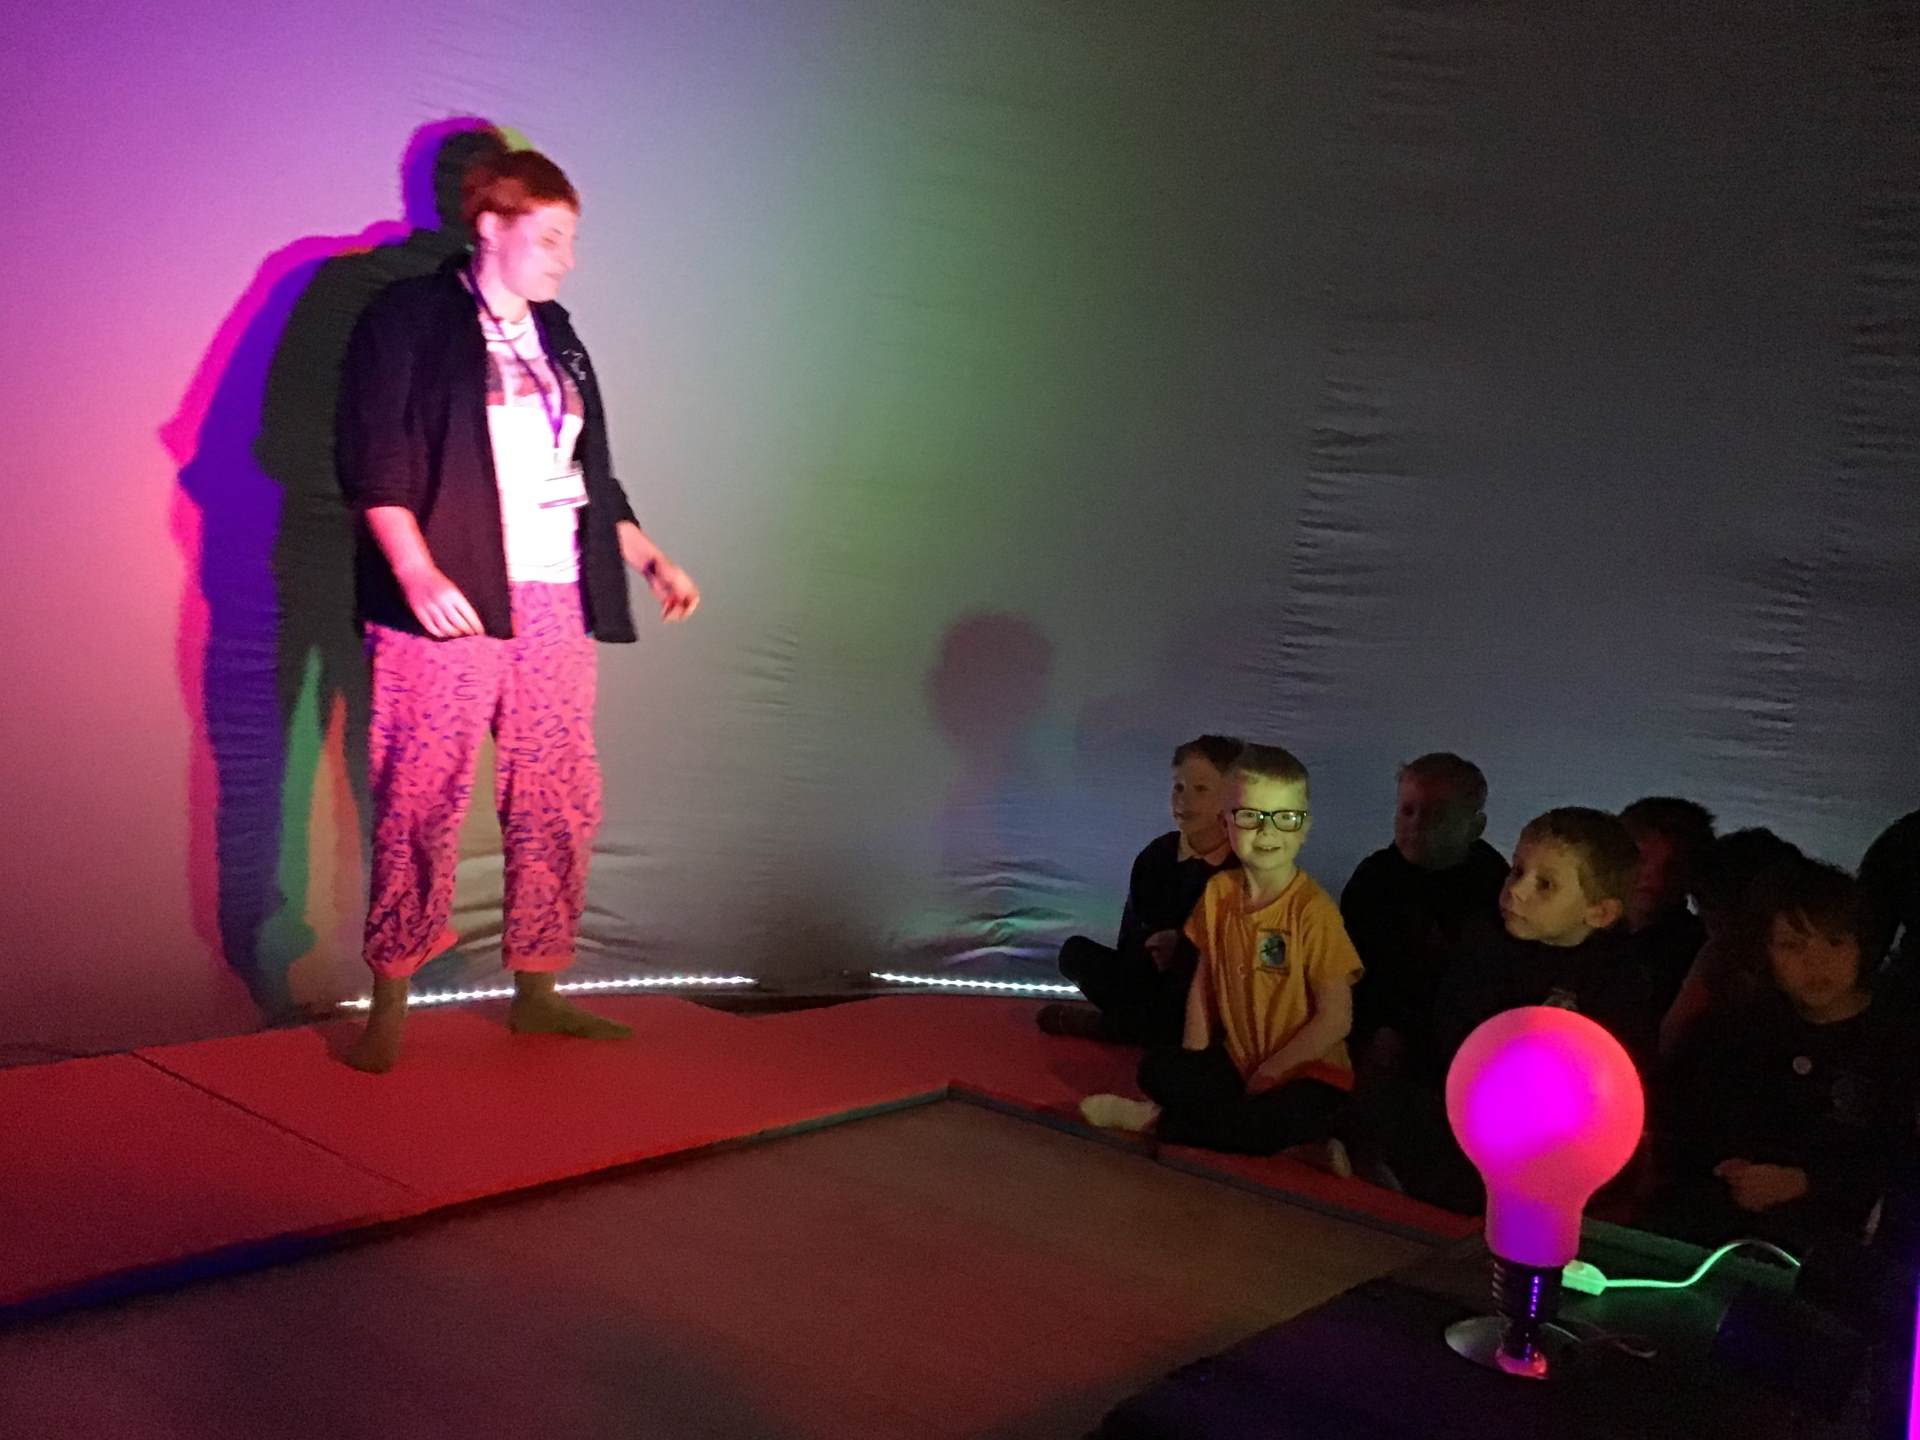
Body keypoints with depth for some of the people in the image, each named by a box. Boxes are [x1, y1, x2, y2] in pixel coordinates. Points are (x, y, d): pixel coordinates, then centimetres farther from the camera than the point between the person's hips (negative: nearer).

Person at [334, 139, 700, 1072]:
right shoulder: (409, 317, 0)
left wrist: (650, 559, 15)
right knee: (421, 803, -4)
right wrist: (418, 577, -18)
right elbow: (372, 460, -8)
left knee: (560, 803, 7)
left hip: (555, 600, 6)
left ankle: (537, 990, 19)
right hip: (451, 600, -6)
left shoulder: (556, 337, 19)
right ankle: (388, 1004, 8)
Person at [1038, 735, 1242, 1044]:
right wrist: (1156, 952, -21)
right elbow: (1131, 944, -1)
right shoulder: (1155, 857, -2)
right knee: (1075, 953, -9)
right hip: (1155, 981, 4)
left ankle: (1097, 1023, -9)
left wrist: (1182, 945, -16)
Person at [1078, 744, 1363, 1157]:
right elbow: (1204, 978, 8)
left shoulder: (1313, 910, -18)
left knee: (1279, 1120, -34)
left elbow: (1336, 1018, -16)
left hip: (1305, 1072, -5)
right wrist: (1194, 1059, -2)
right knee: (1159, 1069, -15)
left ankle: (1157, 1119, -10)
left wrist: (1270, 1071, -11)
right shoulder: (1218, 892, -1)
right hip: (1237, 1059, 5)